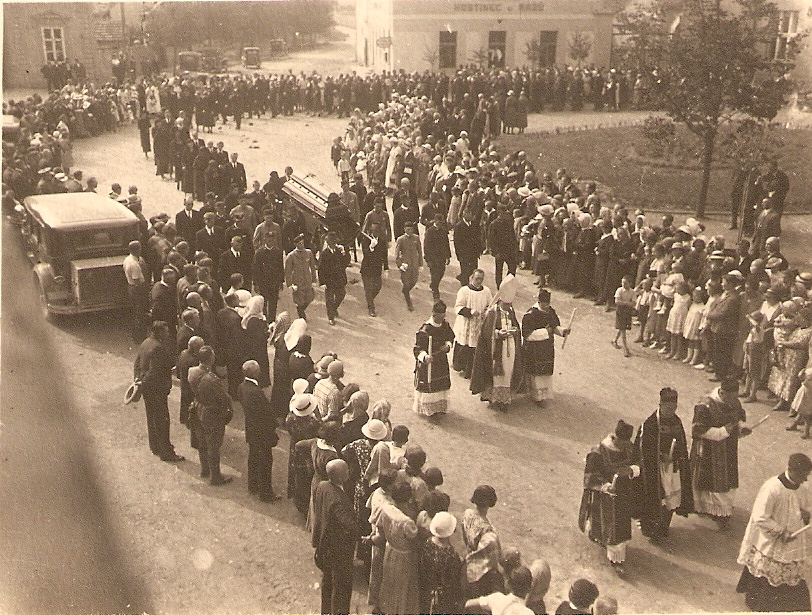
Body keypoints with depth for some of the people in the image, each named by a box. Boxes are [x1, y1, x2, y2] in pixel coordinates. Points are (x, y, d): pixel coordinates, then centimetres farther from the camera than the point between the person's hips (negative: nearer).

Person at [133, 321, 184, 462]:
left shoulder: (145, 343, 7)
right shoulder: (157, 348, -25)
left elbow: (137, 364, 13)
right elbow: (154, 372, -27)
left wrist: (137, 378, 11)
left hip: (145, 387, 10)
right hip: (156, 389, -10)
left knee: (152, 418, 21)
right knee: (162, 420, -1)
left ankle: (155, 447, 35)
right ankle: (166, 452, 5)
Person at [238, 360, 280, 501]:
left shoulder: (241, 387, -3)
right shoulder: (255, 392, -32)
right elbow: (265, 414, -25)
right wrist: (272, 431, -12)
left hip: (250, 430, 9)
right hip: (261, 433, -9)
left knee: (253, 458, 25)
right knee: (265, 462, 6)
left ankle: (253, 486, 42)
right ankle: (265, 493, 18)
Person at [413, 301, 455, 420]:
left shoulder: (444, 325, -6)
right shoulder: (424, 330, -25)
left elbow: (450, 336, 13)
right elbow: (418, 348, -22)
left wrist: (448, 345, -9)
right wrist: (424, 357, -42)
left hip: (442, 361, 6)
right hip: (428, 363, -6)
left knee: (443, 383, 18)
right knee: (428, 386, 7)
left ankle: (439, 407, 39)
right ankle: (429, 410, 27)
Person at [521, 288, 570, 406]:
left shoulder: (550, 312, 1)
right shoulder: (530, 315, -19)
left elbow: (555, 326, 13)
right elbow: (527, 334, -21)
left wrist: (563, 330, -9)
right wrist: (544, 332, -26)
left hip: (548, 349, 6)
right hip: (534, 351, -6)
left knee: (546, 372, 15)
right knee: (536, 373, 4)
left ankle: (544, 394, 32)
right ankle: (537, 396, 19)